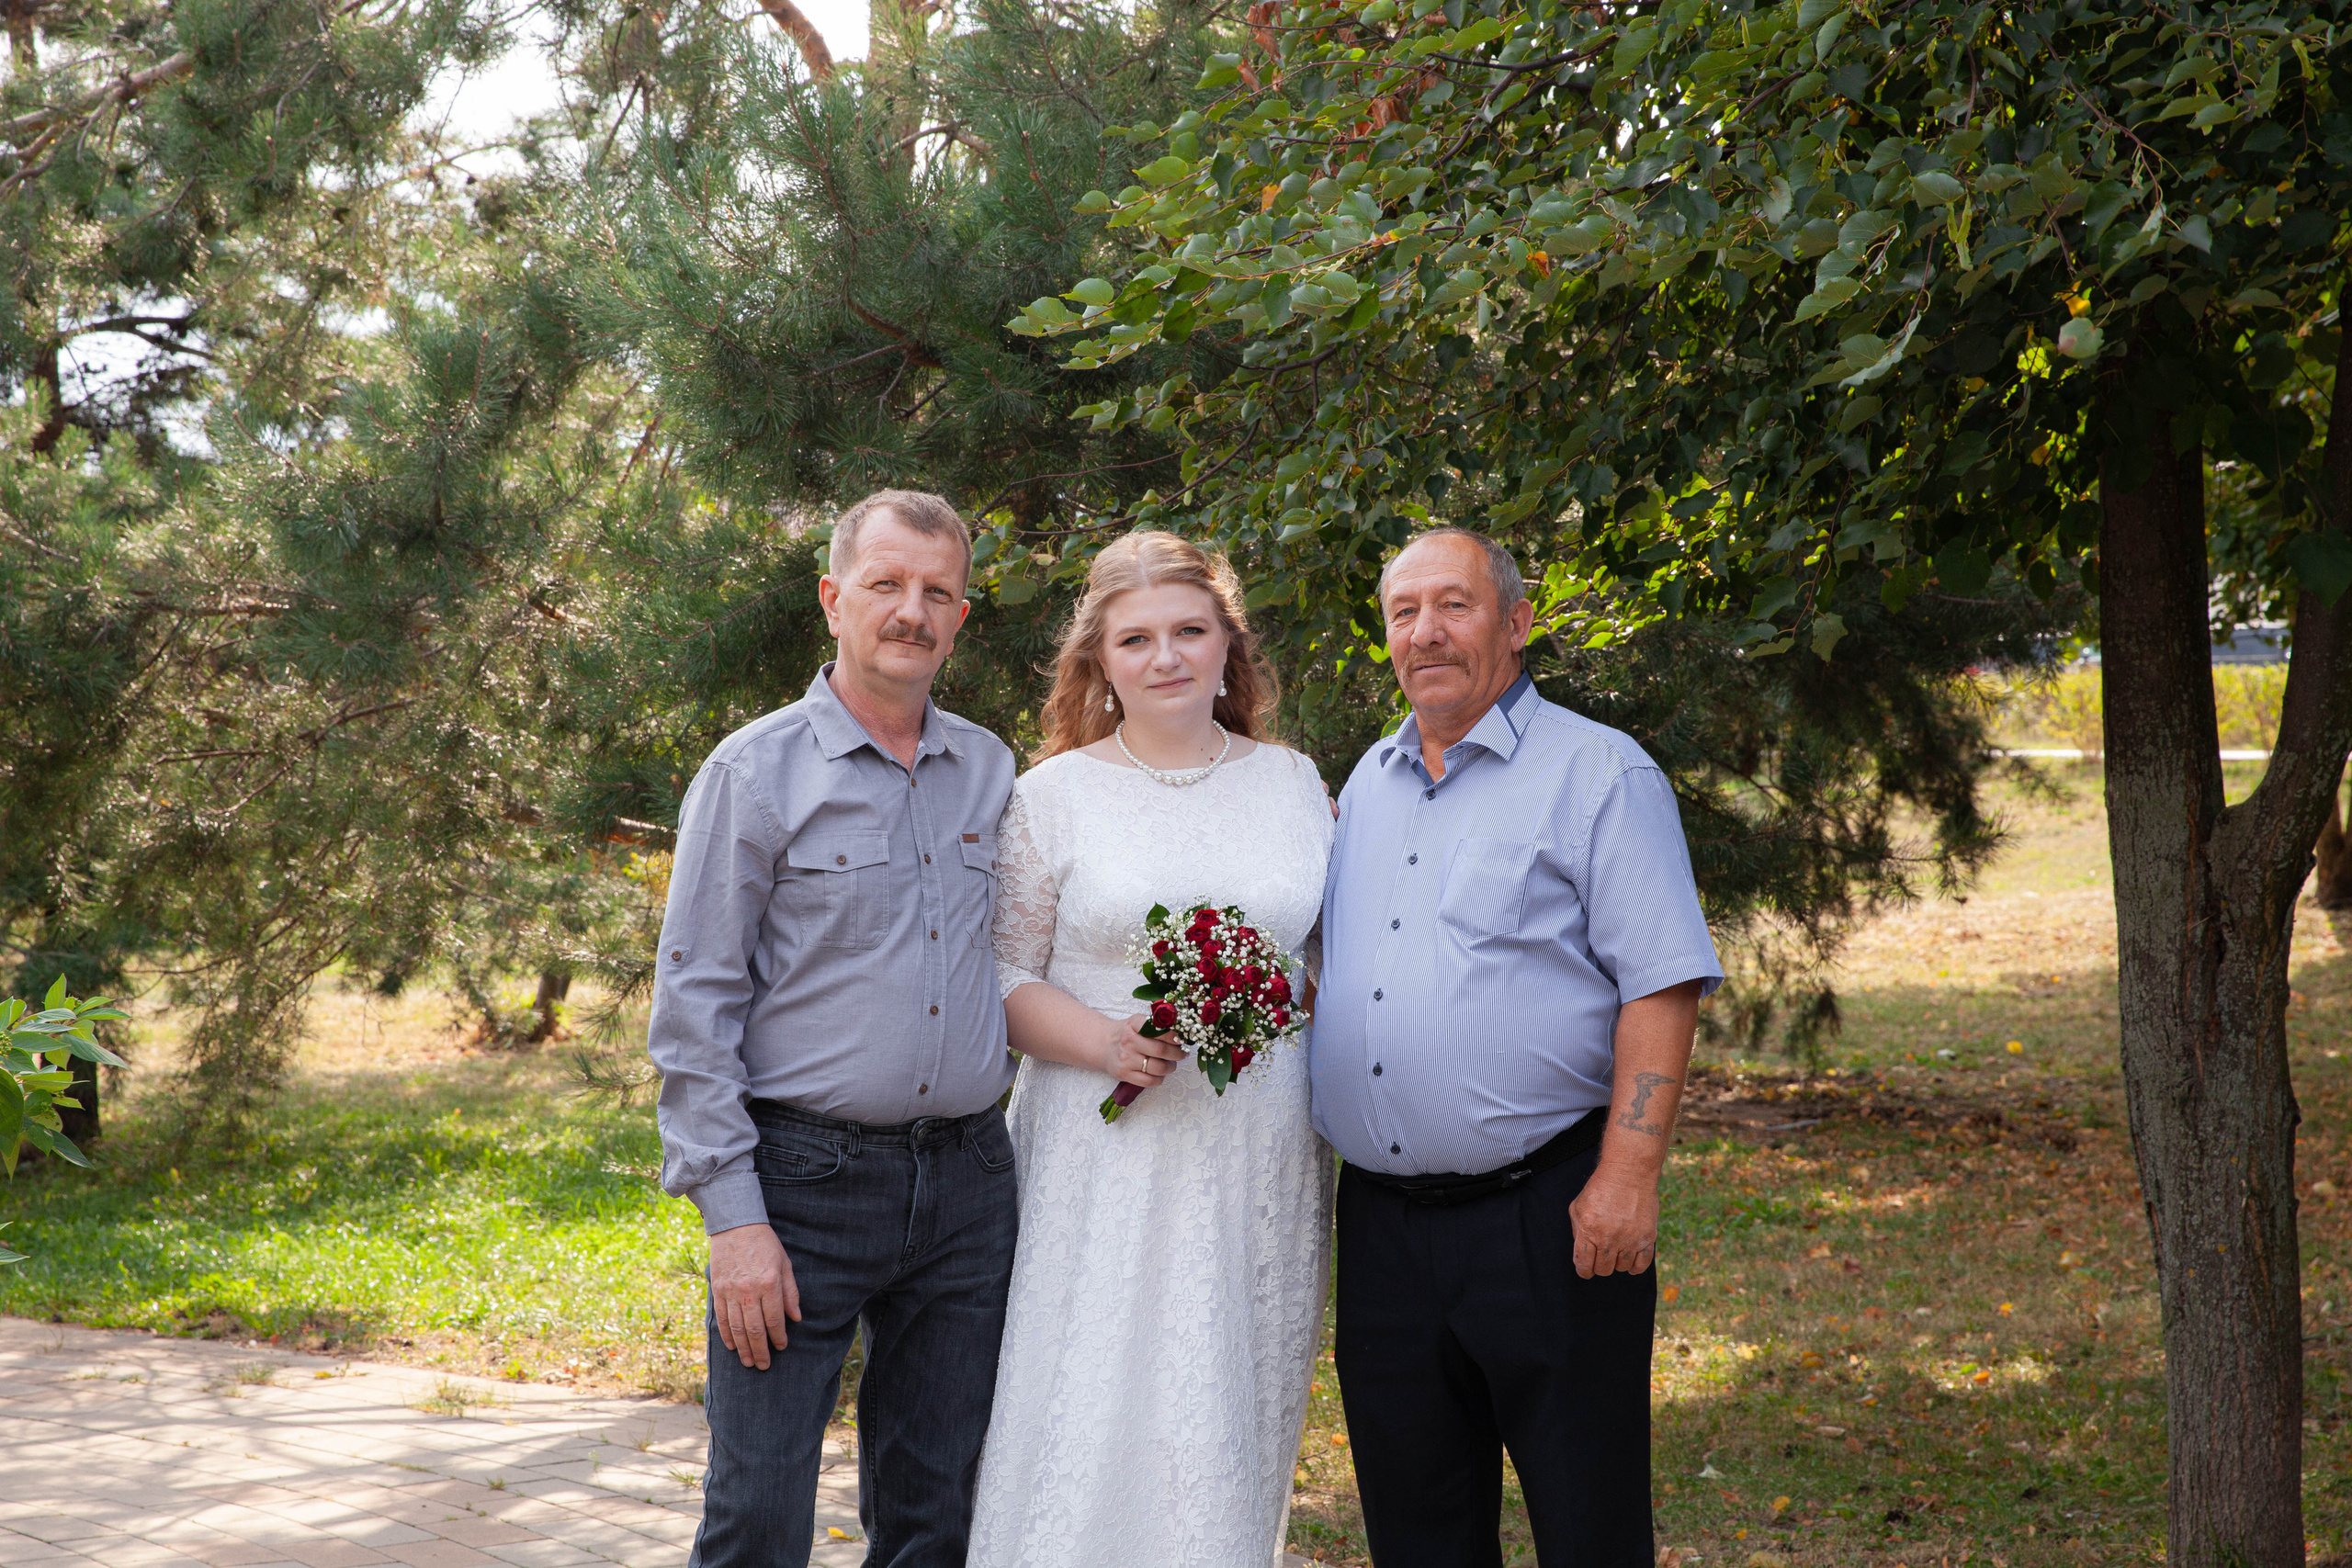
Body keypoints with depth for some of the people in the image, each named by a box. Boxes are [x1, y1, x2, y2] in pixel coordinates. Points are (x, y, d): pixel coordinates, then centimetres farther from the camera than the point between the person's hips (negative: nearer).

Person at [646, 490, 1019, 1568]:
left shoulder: (990, 770, 10)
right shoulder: (756, 773, -4)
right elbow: (692, 1007, -6)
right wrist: (732, 1215, -12)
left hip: (968, 1184, 4)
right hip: (806, 1183, -4)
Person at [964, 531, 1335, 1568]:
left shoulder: (1294, 784, 10)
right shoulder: (1054, 795, 2)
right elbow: (1005, 977, 1)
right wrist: (1110, 1045, -17)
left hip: (1262, 1166, 2)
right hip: (1106, 1164, -2)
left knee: (1237, 1427, 5)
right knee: (1096, 1431, -5)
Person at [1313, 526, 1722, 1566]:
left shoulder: (1600, 774, -4)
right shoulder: (1366, 787, 16)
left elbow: (1662, 984, -11)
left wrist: (1627, 1177, -18)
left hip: (1546, 1220, -6)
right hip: (1380, 1224, 6)